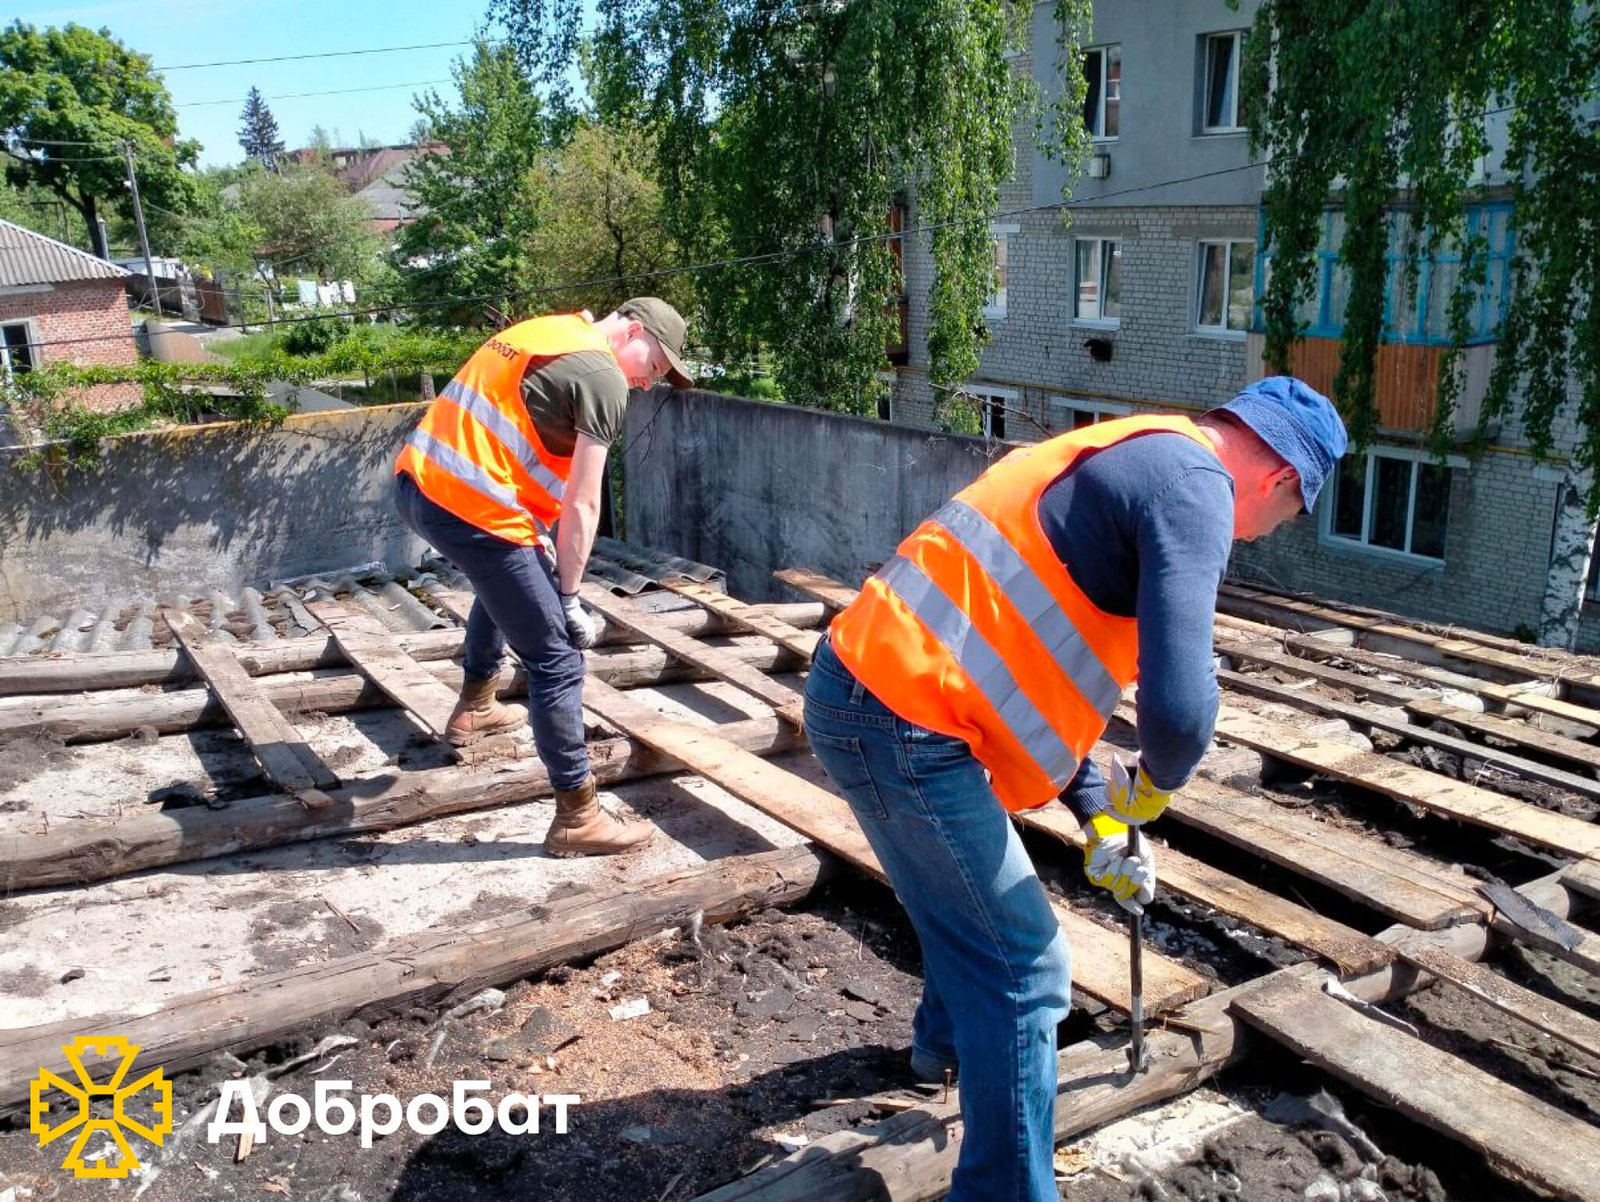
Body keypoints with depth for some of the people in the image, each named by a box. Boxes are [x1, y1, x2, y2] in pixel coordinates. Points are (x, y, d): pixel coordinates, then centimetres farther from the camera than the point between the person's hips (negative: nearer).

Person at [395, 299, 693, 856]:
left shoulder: (542, 330, 20)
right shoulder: (604, 378, -6)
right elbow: (581, 505, -8)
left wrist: (537, 537, 21)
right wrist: (569, 598, 0)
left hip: (416, 483, 10)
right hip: (472, 510, -10)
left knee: (507, 583, 36)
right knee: (558, 662, -1)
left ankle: (475, 707, 51)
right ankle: (577, 818, 6)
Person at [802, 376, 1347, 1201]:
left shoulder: (1128, 464, 21)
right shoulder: (1193, 483, -11)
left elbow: (1054, 667, 26)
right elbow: (1179, 705, -25)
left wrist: (1101, 822, 26)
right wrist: (1156, 784, -1)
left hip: (865, 685, 11)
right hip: (902, 721, -11)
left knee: (971, 896, 33)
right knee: (1024, 967, 1)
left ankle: (947, 1040, 57)